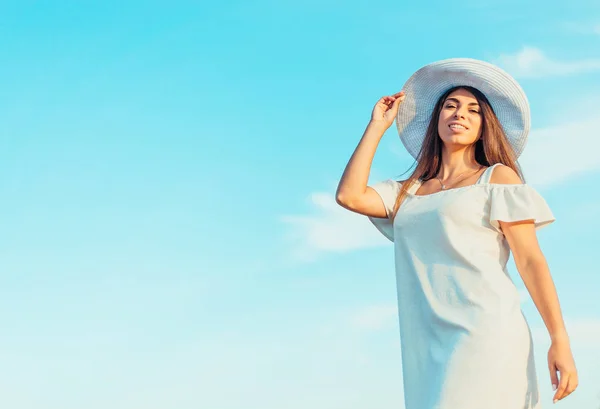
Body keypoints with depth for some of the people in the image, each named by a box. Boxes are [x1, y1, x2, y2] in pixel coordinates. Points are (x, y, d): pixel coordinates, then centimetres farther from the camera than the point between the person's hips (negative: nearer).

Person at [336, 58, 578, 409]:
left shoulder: (497, 177, 7)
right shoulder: (409, 192, 20)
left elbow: (531, 260, 1)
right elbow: (349, 195, 5)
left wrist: (560, 340, -8)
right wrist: (378, 125, 15)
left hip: (484, 334, -5)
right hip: (427, 344, 5)